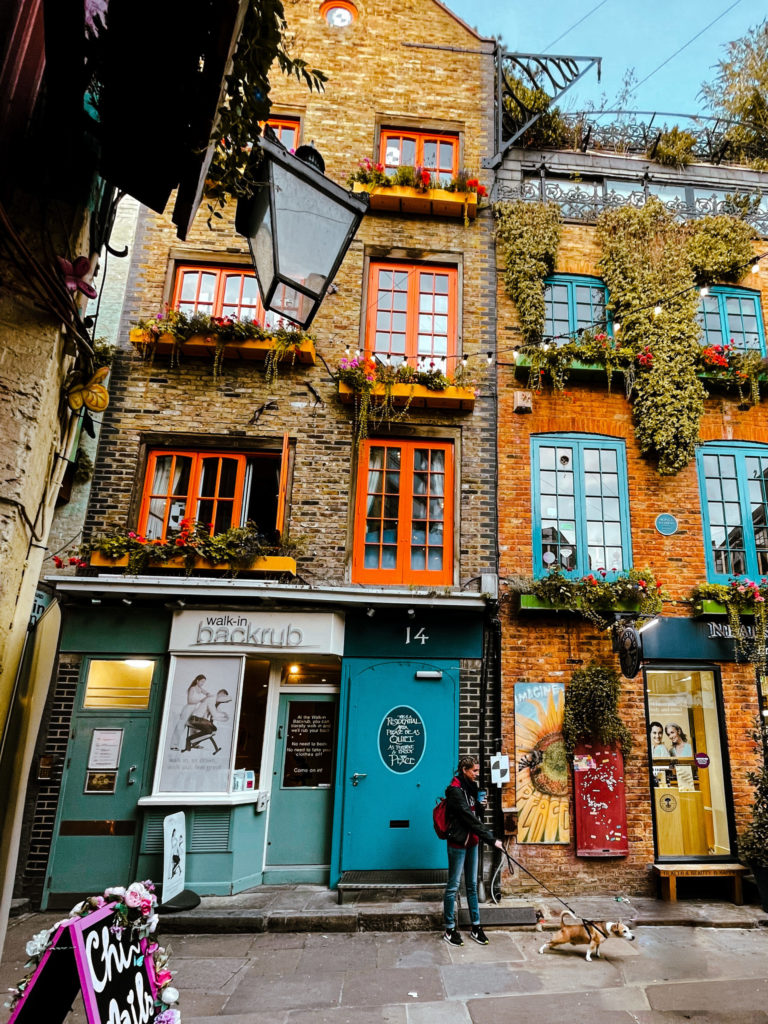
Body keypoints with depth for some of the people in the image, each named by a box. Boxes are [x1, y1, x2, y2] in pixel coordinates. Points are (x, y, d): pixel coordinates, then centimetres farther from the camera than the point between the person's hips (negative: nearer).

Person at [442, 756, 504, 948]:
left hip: (471, 842, 8)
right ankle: (449, 930, 16)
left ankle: (476, 927, 25)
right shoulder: (455, 790, -20)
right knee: (453, 886, 4)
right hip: (458, 843, -8)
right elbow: (469, 818, -25)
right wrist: (491, 839, -25)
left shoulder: (470, 787, 8)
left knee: (472, 885, 15)